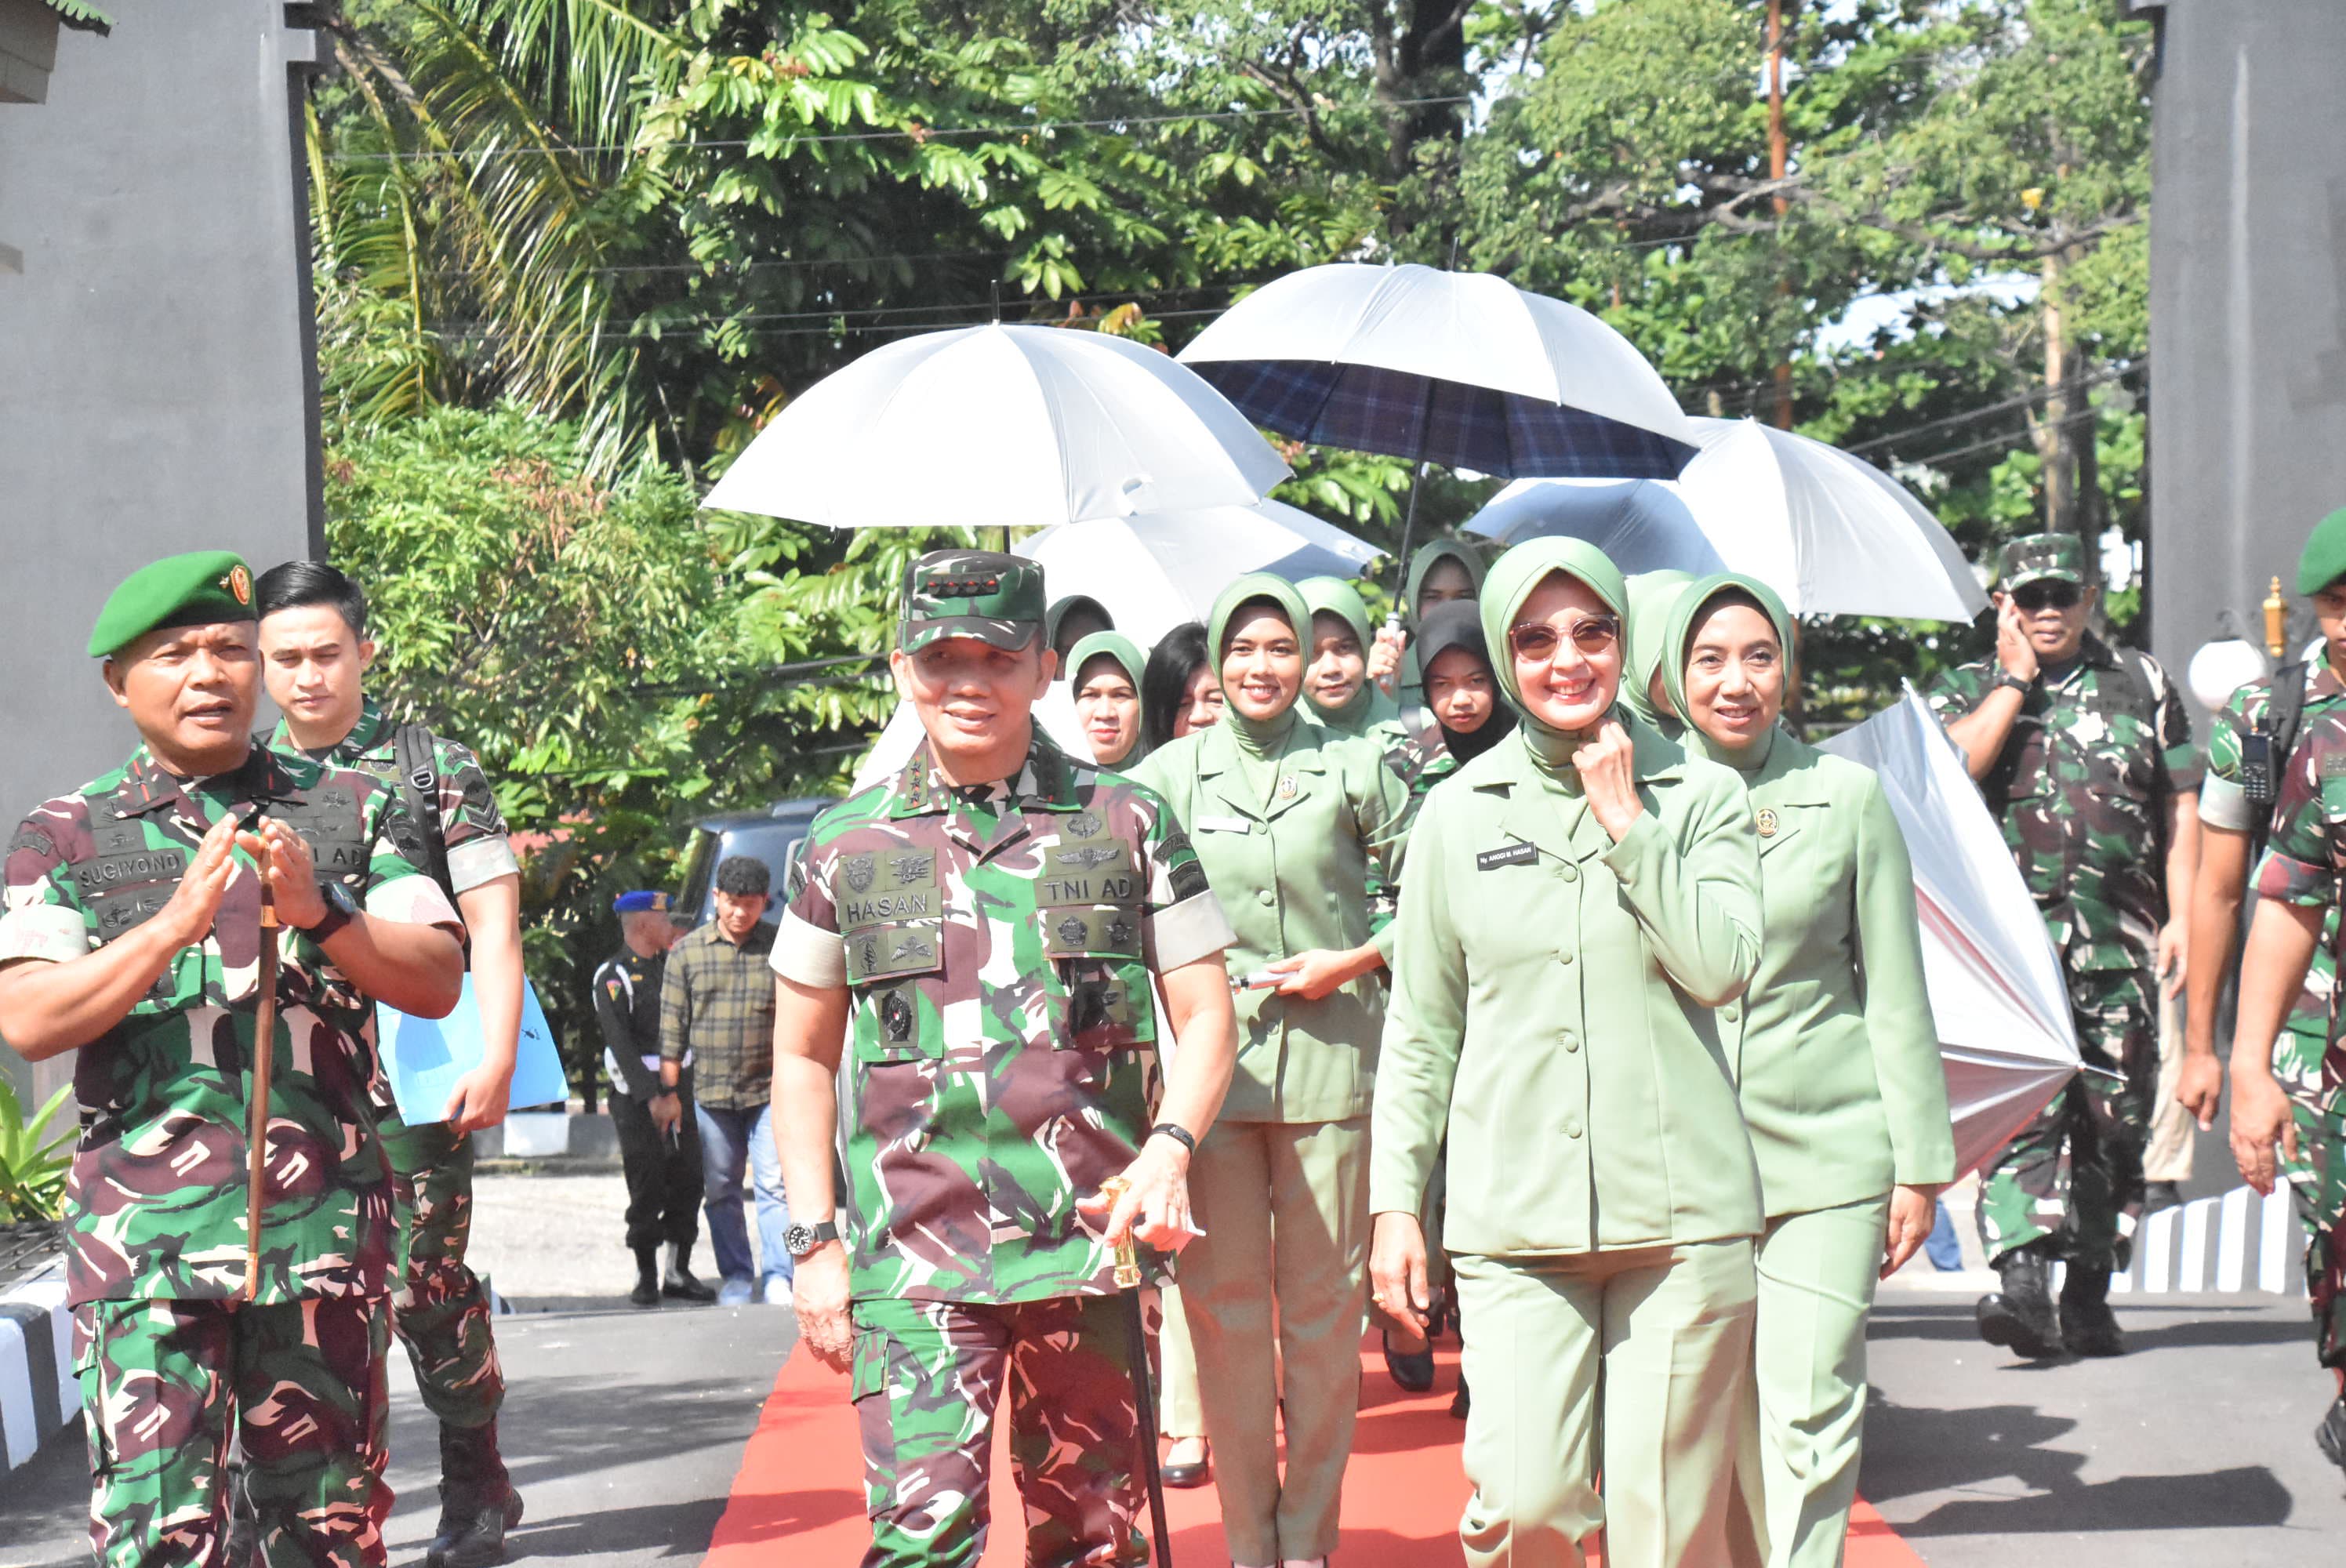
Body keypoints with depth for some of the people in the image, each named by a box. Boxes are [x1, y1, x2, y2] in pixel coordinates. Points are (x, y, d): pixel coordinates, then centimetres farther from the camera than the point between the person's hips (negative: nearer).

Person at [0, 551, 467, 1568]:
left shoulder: (351, 812, 11)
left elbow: (438, 984, 3)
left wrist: (316, 913, -13)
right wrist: (177, 924, -16)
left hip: (324, 1220, 2)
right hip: (144, 1228, -1)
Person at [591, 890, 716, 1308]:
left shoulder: (671, 964, 14)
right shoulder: (612, 976, -7)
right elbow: (621, 1043, -15)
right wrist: (652, 1097, -19)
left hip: (680, 1089, 6)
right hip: (637, 1096, -6)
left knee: (688, 1183, 3)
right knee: (647, 1189, -3)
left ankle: (678, 1274, 11)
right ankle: (646, 1278, 6)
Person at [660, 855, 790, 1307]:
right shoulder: (687, 952, 4)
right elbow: (672, 1025, 7)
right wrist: (668, 1091, 5)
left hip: (769, 1089, -2)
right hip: (711, 1094, 2)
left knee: (774, 1183, -8)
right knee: (720, 1189, 8)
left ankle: (777, 1277, -5)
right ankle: (736, 1277, 18)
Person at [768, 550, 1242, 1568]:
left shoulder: (1129, 825, 7)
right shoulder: (849, 844, 8)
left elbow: (1204, 1015, 8)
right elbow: (803, 1056, 14)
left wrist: (1169, 1149, -11)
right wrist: (816, 1242, 7)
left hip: (1090, 1247, 1)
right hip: (913, 1259, 0)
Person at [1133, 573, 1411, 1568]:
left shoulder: (1354, 769, 6)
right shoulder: (1168, 776, 8)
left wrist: (1357, 961, -3)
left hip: (1331, 1062, 0)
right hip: (1209, 1064, 1)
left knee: (1324, 1308, 2)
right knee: (1224, 1306, 1)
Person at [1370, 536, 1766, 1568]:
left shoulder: (1701, 795, 6)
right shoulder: (1458, 812, 8)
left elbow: (1722, 969, -9)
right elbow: (1419, 1028, 11)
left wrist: (1627, 821, -7)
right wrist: (1396, 1200, 7)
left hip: (1681, 1210, 0)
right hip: (1514, 1213, 0)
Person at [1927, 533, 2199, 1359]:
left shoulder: (2141, 682, 14)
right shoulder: (1966, 688, 11)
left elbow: (2180, 805, 13)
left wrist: (2182, 918, 3)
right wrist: (2016, 678, -4)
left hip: (2120, 941, 2)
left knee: (2115, 1122, 5)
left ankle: (2089, 1296, 15)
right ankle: (2023, 1284, -22)